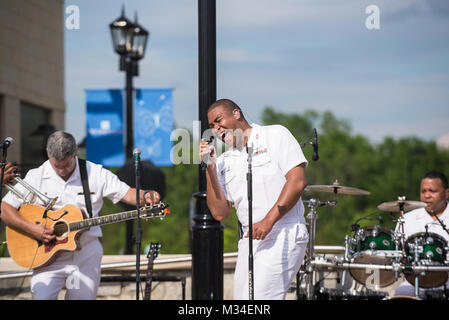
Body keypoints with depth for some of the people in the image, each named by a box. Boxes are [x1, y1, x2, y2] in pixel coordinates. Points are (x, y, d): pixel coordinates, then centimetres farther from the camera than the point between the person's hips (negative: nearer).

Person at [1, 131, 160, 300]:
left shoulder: (95, 173, 2)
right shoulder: (36, 177, 0)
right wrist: (33, 230, -17)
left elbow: (126, 193, -2)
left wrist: (146, 196, -24)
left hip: (86, 255, 1)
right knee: (41, 297, -18)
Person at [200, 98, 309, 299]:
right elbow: (220, 213, 9)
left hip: (283, 236, -7)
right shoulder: (224, 162, 16)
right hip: (249, 240, 7)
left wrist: (268, 222, -17)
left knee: (257, 298, -18)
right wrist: (210, 169, 0)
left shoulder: (275, 135, 1)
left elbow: (298, 181, -10)